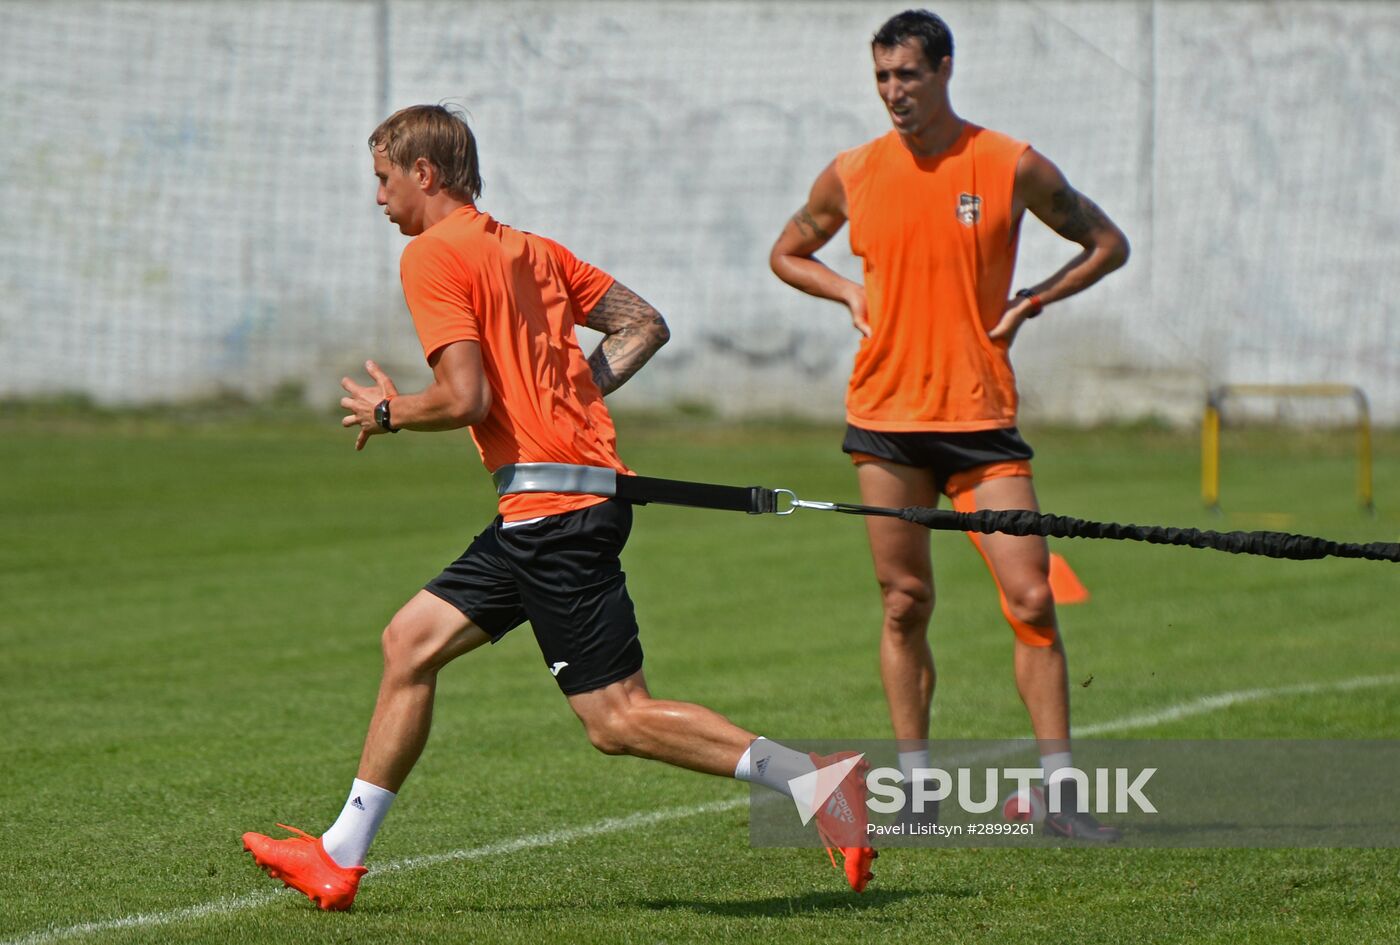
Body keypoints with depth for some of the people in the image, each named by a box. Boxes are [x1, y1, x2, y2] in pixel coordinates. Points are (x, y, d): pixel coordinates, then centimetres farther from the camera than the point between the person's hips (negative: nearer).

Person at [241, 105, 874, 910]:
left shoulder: (432, 256, -9)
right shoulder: (529, 249, 17)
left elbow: (465, 399, -17)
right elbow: (645, 325, 17)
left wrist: (387, 413, 1)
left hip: (557, 514, -10)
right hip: (547, 515, 10)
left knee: (618, 718, -8)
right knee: (412, 640, 14)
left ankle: (816, 779, -12)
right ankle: (340, 858, 17)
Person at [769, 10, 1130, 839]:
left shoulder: (1014, 168, -1)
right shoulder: (852, 175, 5)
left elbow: (1107, 244, 11)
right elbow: (788, 254, 22)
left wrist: (1031, 302, -3)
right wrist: (851, 294, 3)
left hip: (981, 415, -1)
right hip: (885, 416, 2)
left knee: (1032, 596, -8)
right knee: (906, 604, 3)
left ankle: (1061, 793, -2)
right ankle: (916, 789, 11)